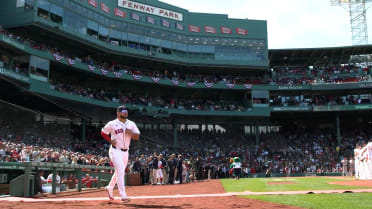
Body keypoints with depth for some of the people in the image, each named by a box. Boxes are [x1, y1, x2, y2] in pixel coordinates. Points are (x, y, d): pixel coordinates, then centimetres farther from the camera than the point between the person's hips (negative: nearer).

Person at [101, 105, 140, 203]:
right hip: (115, 150, -6)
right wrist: (110, 140, -9)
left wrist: (131, 133, -19)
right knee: (120, 171, -15)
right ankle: (123, 196, -15)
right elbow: (103, 132, 6)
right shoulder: (112, 124, -5)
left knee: (119, 172, 17)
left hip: (125, 151, 6)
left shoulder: (131, 124, 5)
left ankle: (109, 188, 40)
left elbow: (137, 137, 2)